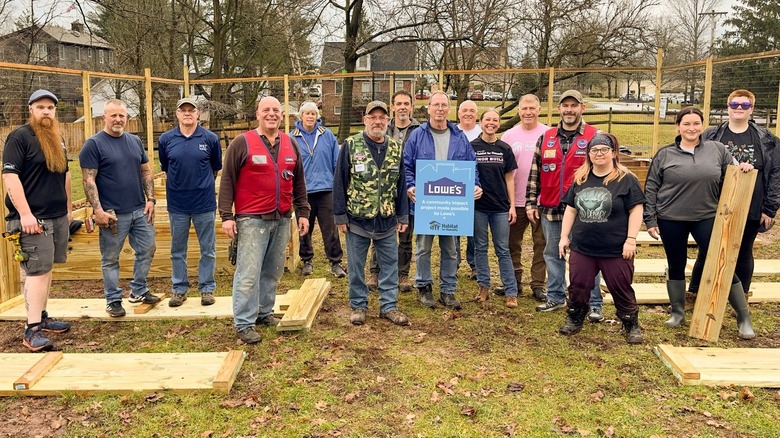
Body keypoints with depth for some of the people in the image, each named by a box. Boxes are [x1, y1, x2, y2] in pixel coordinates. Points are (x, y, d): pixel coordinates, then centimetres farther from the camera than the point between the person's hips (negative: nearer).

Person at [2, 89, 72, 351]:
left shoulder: (57, 139, 16)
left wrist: (68, 208, 21)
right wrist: (24, 213, -21)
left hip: (58, 217, 8)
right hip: (34, 218, -8)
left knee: (45, 269, 12)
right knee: (37, 271, -9)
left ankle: (42, 317, 21)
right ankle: (32, 330, -6)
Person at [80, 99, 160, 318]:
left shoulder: (135, 141, 10)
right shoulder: (93, 144, -7)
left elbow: (146, 171, 15)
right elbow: (89, 180, -11)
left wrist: (150, 199, 5)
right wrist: (98, 210, -17)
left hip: (140, 210, 6)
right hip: (113, 214, -5)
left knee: (147, 250, 12)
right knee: (110, 259, 6)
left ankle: (139, 291, 28)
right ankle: (113, 300, 18)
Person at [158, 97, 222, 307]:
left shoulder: (210, 138, -4)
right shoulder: (166, 139, -1)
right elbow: (165, 168, 14)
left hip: (205, 202, -1)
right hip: (177, 203, 2)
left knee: (208, 249, 6)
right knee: (177, 250, 11)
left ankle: (207, 288, 19)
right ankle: (179, 289, 23)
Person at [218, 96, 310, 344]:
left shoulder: (291, 144, 11)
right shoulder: (242, 143, -4)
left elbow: (298, 182, 16)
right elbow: (227, 181, -5)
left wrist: (303, 213, 12)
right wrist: (226, 215, -11)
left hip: (282, 219, 5)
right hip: (252, 220, -5)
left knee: (273, 272, 12)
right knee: (249, 273, -5)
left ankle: (265, 312, 26)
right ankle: (244, 323, 3)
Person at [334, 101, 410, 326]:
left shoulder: (396, 148, 4)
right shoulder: (351, 145, -6)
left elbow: (401, 184, 7)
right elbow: (340, 182, -5)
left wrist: (403, 216, 5)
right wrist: (340, 216, -7)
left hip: (387, 221, 3)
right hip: (357, 219, -3)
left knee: (390, 264, 9)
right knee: (356, 265, 8)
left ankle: (389, 305, 22)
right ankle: (358, 306, 23)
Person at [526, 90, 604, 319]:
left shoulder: (595, 137, -1)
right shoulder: (546, 138, 9)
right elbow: (535, 172, 11)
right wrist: (531, 202, 6)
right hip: (550, 210, 4)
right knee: (552, 254, 14)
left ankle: (594, 304, 10)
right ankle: (555, 297, 28)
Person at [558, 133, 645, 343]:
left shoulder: (626, 179, -5)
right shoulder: (580, 179, 8)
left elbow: (636, 210, -7)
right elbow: (571, 209, 12)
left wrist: (631, 240, -13)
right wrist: (564, 237, 8)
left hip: (616, 249, -4)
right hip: (582, 247, 4)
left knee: (621, 289, 5)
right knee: (578, 286, 10)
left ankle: (632, 325, 22)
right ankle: (574, 319, 29)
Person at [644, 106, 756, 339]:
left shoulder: (718, 149, 5)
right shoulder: (664, 154, 1)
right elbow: (650, 189, 2)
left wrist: (744, 169, -9)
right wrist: (650, 220, -3)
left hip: (707, 218, 0)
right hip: (671, 220, 0)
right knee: (676, 266, 11)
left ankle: (743, 318, 10)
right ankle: (677, 312, 27)